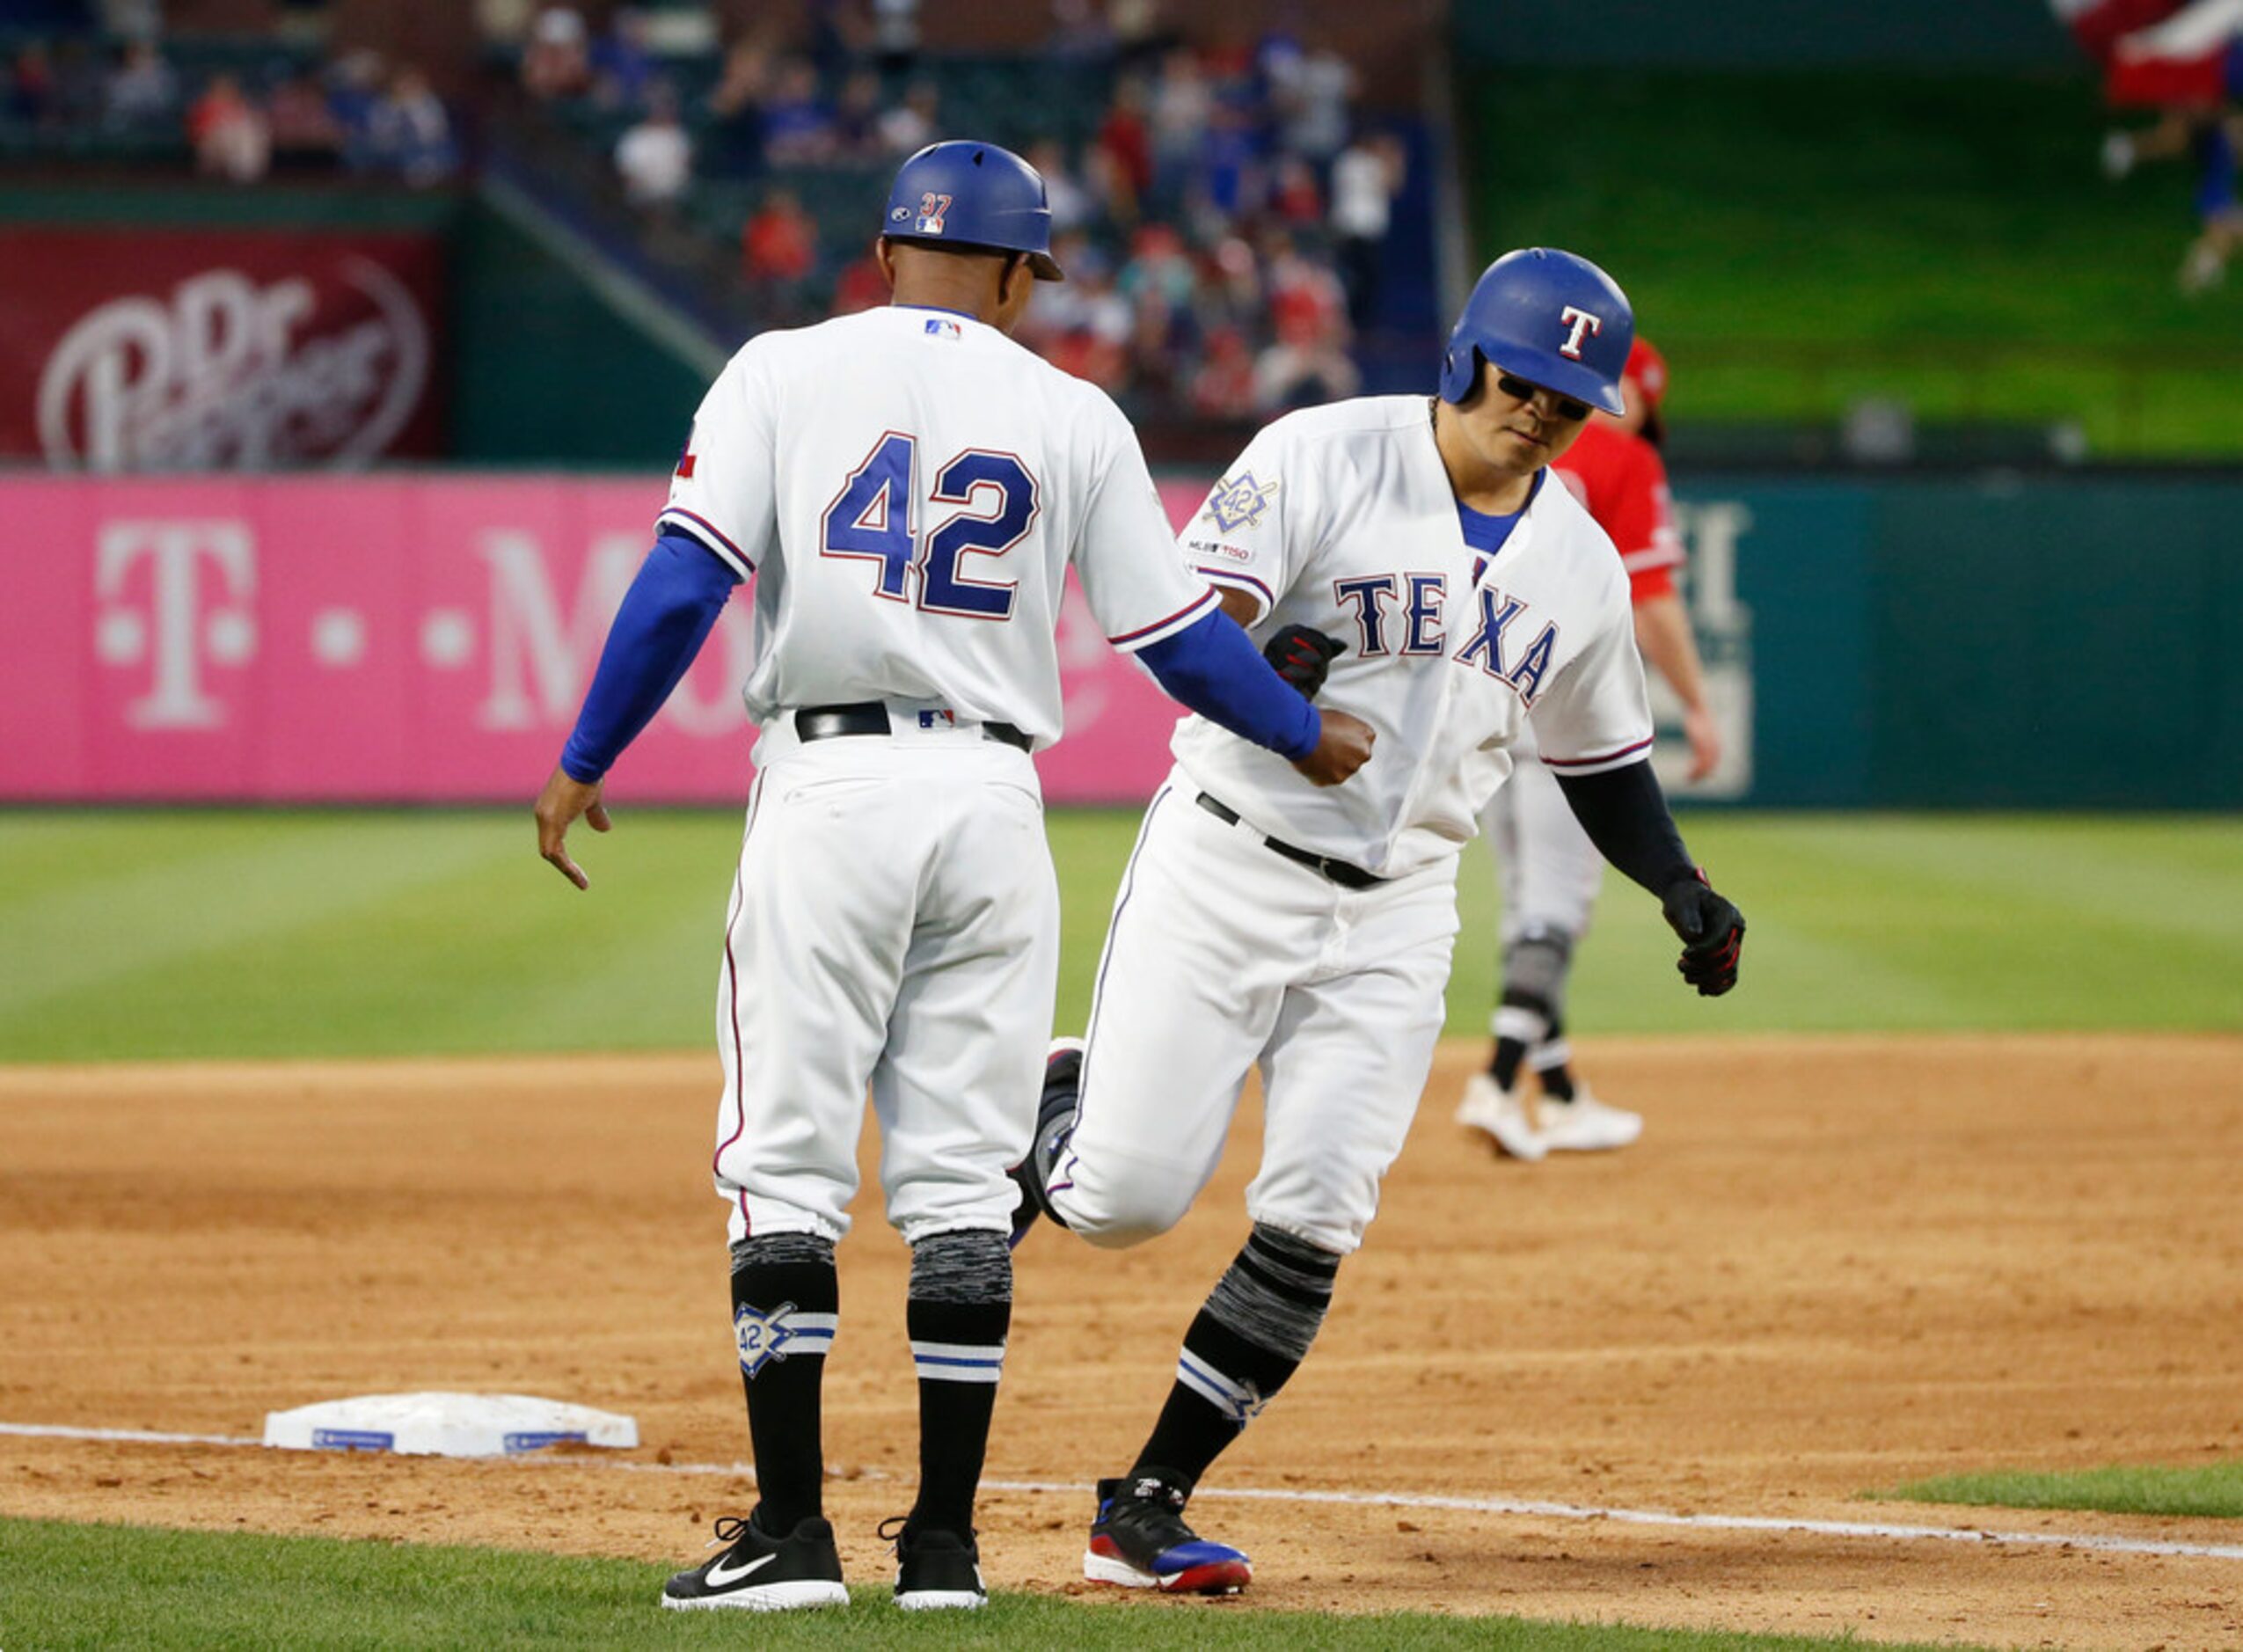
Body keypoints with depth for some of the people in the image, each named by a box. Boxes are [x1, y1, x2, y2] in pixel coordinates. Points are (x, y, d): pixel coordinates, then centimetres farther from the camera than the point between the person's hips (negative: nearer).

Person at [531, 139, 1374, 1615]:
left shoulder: (783, 373, 4)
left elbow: (685, 582, -6)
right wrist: (1308, 740, 26)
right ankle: (945, 1541, 6)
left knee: (788, 1164, 0)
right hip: (994, 802, 2)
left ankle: (792, 1532, -6)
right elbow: (1180, 636, 9)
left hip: (828, 788, -2)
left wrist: (584, 765, 1)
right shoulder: (1073, 417, 9)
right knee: (962, 1179, 7)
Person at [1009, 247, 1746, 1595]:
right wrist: (1260, 667, -38)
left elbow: (1603, 757, 20)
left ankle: (1149, 1507, 1)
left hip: (1391, 922, 4)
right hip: (1229, 864, -4)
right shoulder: (1326, 460, -9)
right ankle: (1055, 1109, 29)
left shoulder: (1582, 565, 8)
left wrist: (1679, 886, 4)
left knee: (1315, 1223, -8)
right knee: (1126, 1196, -8)